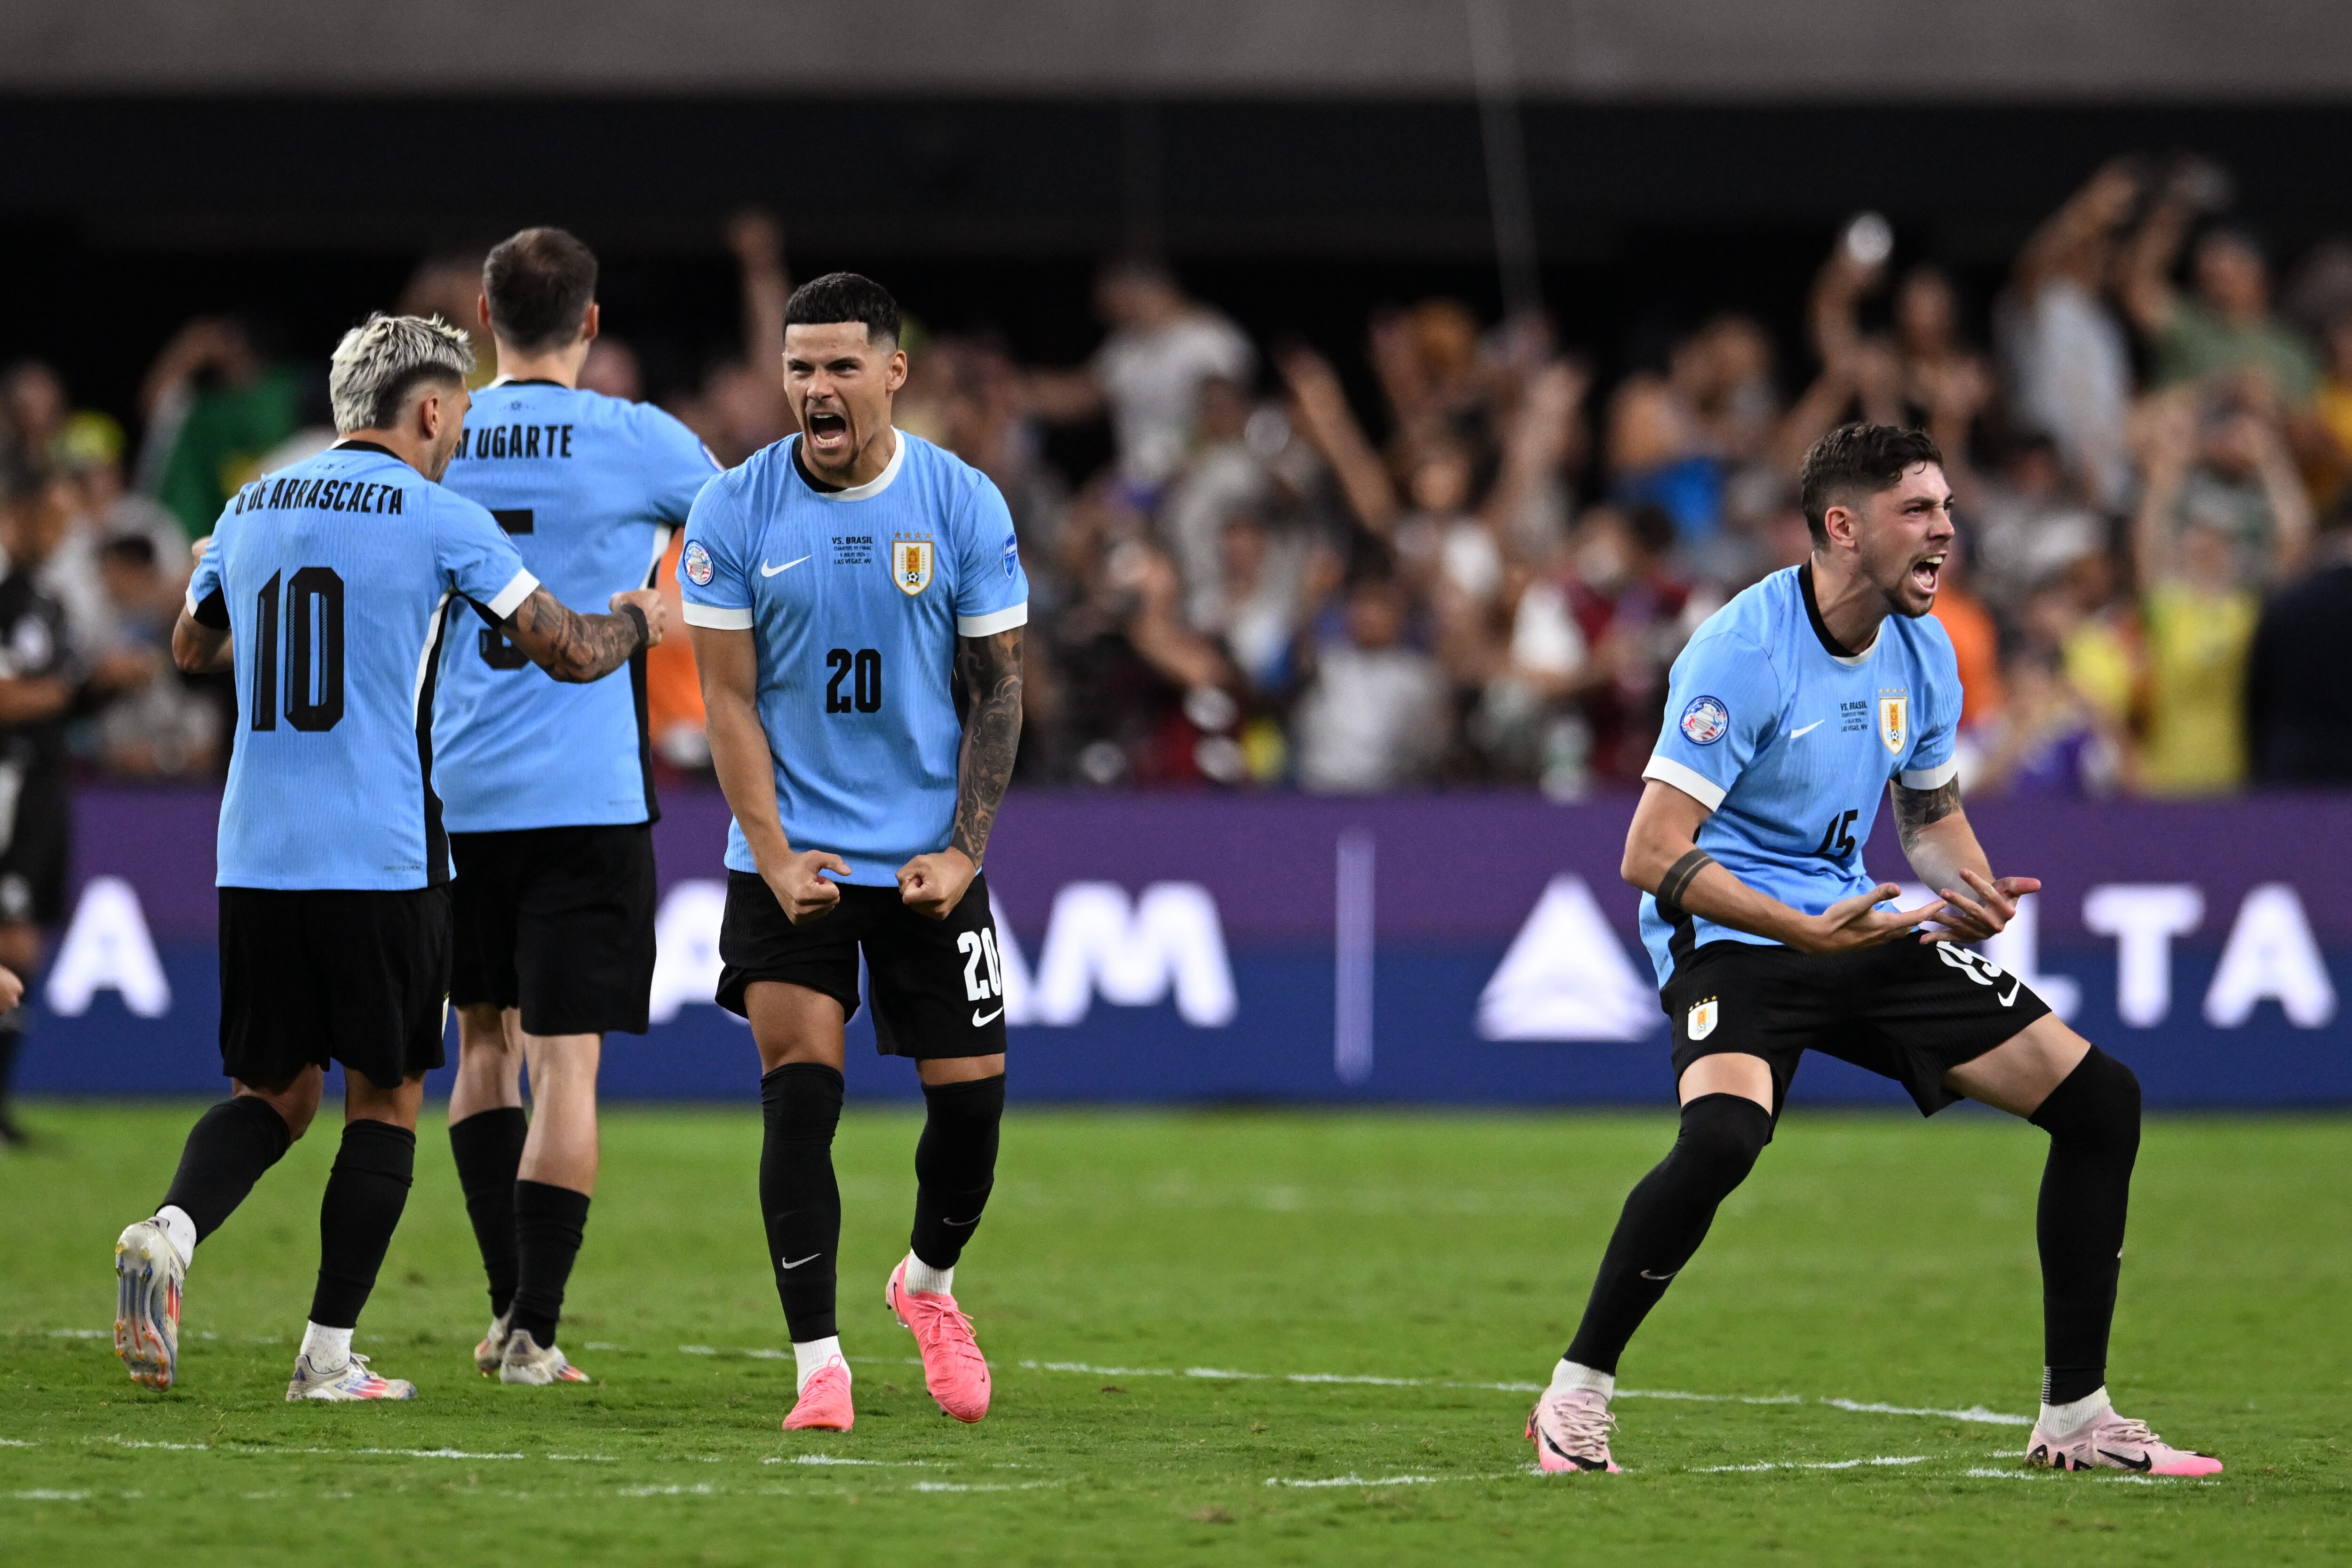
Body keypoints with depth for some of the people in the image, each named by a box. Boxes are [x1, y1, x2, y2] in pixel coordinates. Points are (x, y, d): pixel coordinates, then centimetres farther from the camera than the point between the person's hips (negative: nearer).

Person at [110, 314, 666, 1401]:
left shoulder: (250, 510, 11)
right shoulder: (437, 519, -5)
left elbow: (192, 647, 29)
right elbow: (570, 652, -4)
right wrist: (639, 622, 18)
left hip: (255, 855, 5)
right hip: (380, 861, -5)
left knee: (272, 1093, 14)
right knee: (386, 1097, 7)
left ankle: (171, 1231, -15)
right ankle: (329, 1355, 4)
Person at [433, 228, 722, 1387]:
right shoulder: (637, 442, -5)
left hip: (454, 796, 3)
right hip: (588, 798, -3)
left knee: (486, 1041, 18)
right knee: (567, 1062, -2)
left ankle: (509, 1308, 17)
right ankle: (534, 1332, -8)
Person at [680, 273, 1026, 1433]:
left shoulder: (965, 505, -3)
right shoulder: (735, 510, -5)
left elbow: (997, 692, 2)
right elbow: (728, 697, -3)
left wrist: (963, 854, -7)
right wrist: (775, 858, -12)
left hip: (928, 862, 1)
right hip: (791, 859, -1)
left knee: (971, 1095, 0)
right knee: (800, 1092, -13)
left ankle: (928, 1283, 30)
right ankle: (818, 1363, -7)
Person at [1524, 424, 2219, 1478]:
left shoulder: (1923, 651, 5)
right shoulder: (1745, 651, -19)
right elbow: (1652, 855, -22)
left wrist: (1975, 894, -3)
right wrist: (1808, 933, -31)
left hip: (1862, 928, 8)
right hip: (1731, 943, -8)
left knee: (2100, 1101, 0)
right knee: (1722, 1136, -37)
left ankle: (2074, 1420, 10)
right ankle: (1574, 1401, -18)